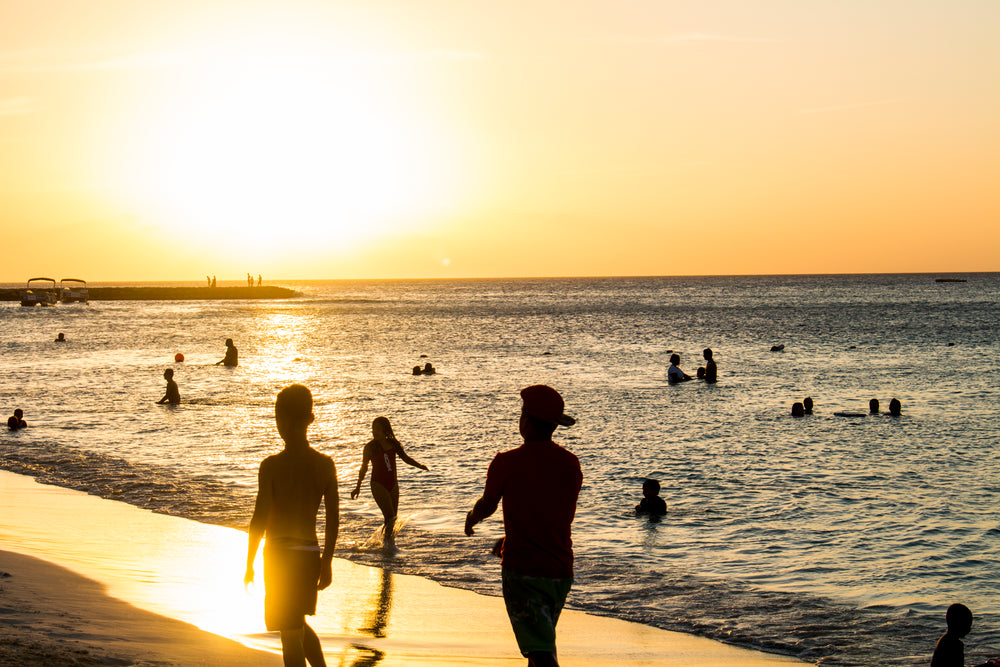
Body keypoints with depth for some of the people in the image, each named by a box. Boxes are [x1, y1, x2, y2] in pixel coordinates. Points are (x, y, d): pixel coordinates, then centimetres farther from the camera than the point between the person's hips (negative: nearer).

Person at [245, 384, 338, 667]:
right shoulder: (325, 464, -1)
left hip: (280, 556, -5)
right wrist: (327, 562, 14)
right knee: (298, 626, 26)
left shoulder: (271, 466, -14)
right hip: (311, 553, 5)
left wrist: (249, 564, -2)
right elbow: (334, 519, 3)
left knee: (291, 636, 3)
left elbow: (260, 519, -13)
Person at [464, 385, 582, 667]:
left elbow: (487, 506, 4)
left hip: (521, 569, -5)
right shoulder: (571, 463, 3)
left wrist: (471, 517, 29)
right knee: (541, 644, 24)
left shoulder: (506, 463, -11)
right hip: (561, 571, 6)